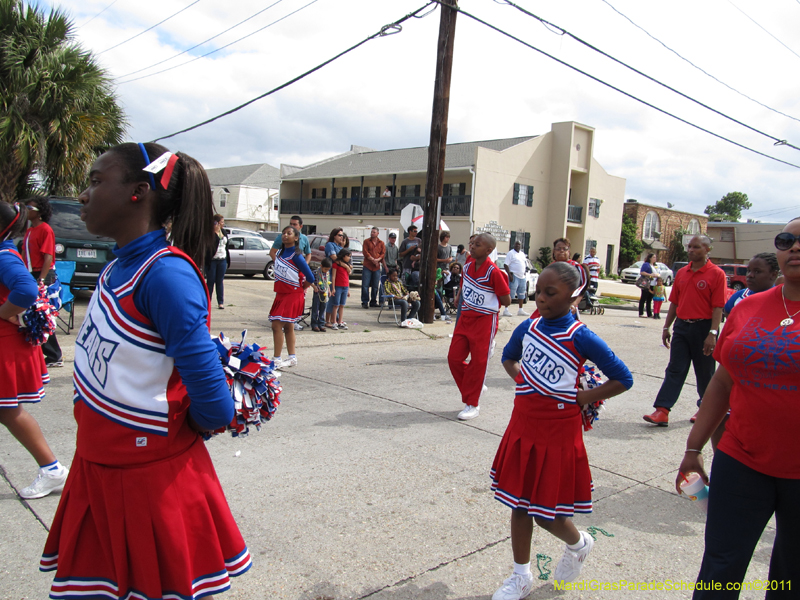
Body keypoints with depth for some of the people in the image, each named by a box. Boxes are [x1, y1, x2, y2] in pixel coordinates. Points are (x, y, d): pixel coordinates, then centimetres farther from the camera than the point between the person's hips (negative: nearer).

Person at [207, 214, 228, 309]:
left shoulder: (224, 232, 12)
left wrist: (227, 261, 14)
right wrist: (215, 232, -21)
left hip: (222, 260, 5)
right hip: (212, 260, -5)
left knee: (220, 282, 7)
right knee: (210, 282, 1)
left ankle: (221, 302, 10)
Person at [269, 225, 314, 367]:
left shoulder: (296, 256, -16)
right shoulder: (280, 253, 7)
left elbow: (310, 278, -16)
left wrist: (301, 289, 0)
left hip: (293, 296, -8)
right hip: (281, 294, 8)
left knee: (277, 325, -11)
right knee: (288, 327, 13)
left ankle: (277, 359, -5)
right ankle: (292, 358, 22)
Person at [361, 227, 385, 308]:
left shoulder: (381, 243, 12)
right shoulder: (366, 241, 7)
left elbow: (383, 254, 6)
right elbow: (365, 252, -3)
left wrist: (377, 260, -12)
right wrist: (373, 260, -13)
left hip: (377, 267, 2)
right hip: (367, 266, -2)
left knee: (376, 286, 4)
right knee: (365, 285, -6)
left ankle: (373, 302, 13)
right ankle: (365, 302, -2)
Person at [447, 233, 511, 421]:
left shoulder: (493, 272, -18)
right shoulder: (468, 267, 3)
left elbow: (506, 301, -13)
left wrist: (490, 301, -2)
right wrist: (465, 305, 7)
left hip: (485, 321, -7)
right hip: (465, 318, 7)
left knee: (478, 362, 0)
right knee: (454, 358, 5)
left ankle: (472, 405, 13)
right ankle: (474, 387, 29)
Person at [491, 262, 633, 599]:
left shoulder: (580, 337, -15)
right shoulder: (528, 328, 0)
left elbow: (623, 379, -8)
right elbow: (508, 356, 21)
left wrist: (582, 398, -11)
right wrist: (520, 379, 5)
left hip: (558, 431, -5)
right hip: (523, 424, 5)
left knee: (546, 513, 5)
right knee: (519, 503, 13)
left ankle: (578, 544, 40)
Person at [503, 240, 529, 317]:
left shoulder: (522, 254, 16)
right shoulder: (511, 253, -6)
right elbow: (506, 265, -12)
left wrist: (524, 274, 16)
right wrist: (510, 275, -21)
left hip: (522, 277, 8)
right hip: (514, 276, -8)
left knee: (522, 295, 12)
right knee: (510, 294, -11)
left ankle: (521, 310, 21)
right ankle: (506, 310, -10)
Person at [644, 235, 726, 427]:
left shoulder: (716, 274, -8)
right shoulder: (681, 273, 9)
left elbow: (718, 307, -13)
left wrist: (712, 333, -19)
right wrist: (666, 327, 12)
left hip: (703, 327, -5)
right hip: (682, 326, 5)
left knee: (704, 373, 9)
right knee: (675, 370, 0)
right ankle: (662, 411, -5)